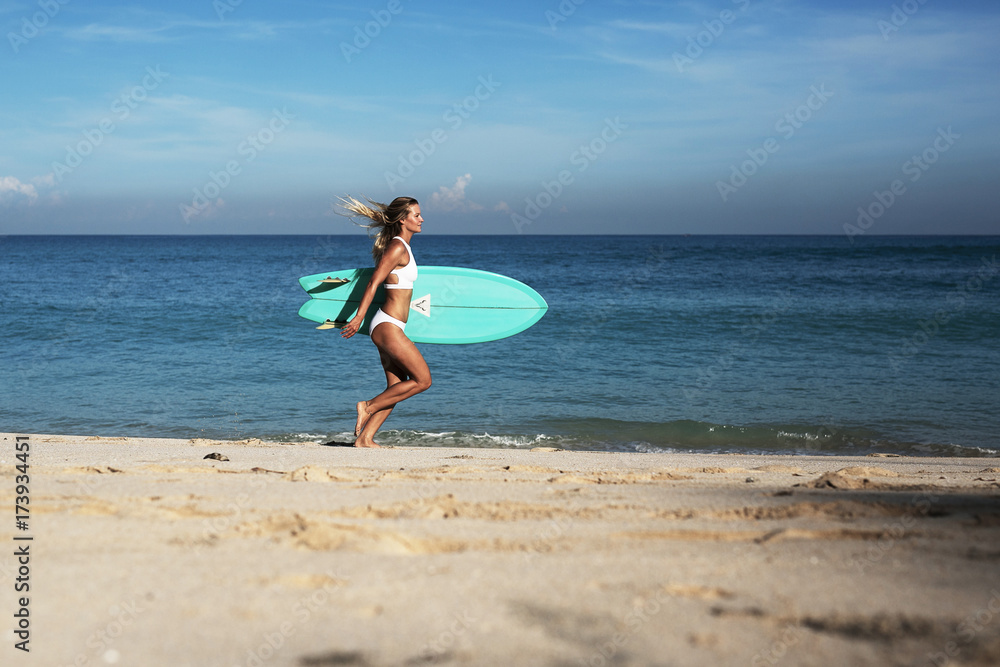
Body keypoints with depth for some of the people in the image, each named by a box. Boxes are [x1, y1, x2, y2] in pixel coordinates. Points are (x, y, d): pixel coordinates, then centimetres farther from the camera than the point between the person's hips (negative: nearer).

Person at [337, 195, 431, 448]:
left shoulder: (401, 247, 15)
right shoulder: (397, 248, -13)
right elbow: (373, 283, -17)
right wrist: (358, 318, -20)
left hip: (390, 327, 10)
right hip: (388, 326, -10)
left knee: (396, 388, 8)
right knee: (422, 380, -7)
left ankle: (365, 438, 8)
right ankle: (368, 406, -1)